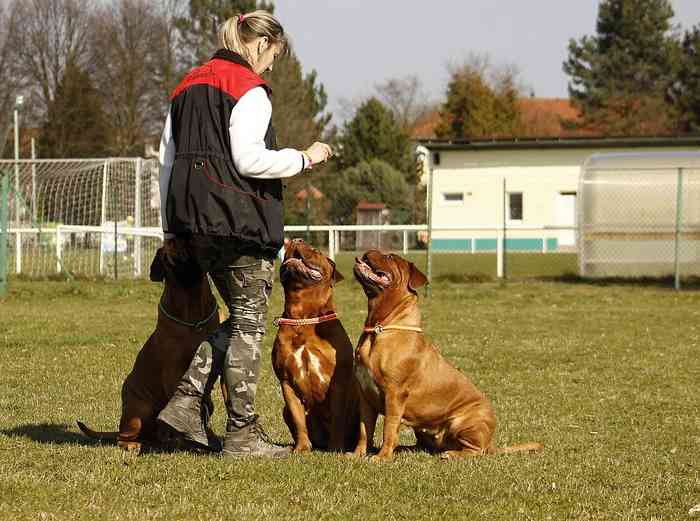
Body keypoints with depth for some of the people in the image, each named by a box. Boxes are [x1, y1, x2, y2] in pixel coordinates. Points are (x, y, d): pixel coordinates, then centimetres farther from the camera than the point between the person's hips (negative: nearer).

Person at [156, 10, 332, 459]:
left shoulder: (188, 86, 18)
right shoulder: (250, 89, -9)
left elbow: (168, 158, 18)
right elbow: (247, 159, -19)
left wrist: (171, 227, 20)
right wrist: (304, 158, -6)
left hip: (193, 219, 8)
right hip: (238, 217, -8)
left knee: (241, 318, 17)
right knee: (249, 322, -1)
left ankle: (187, 400, 7)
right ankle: (242, 432, 0)